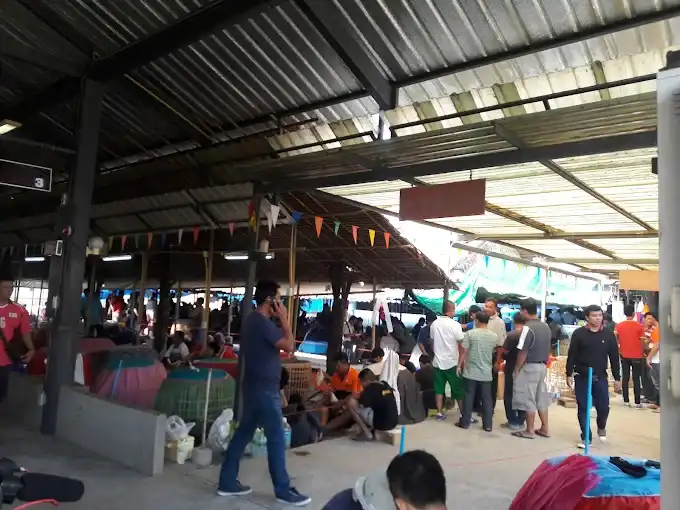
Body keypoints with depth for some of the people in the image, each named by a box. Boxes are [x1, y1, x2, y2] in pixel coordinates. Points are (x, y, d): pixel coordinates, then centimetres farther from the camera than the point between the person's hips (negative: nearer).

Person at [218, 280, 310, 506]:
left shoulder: (251, 320, 12)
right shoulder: (263, 322, -20)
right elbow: (289, 346, -20)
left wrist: (278, 320, 11)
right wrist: (284, 319, -13)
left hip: (254, 386, 10)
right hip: (265, 389, -10)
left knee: (243, 433, 15)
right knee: (276, 438, -1)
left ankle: (227, 482, 23)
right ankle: (283, 490, 8)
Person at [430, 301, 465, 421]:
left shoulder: (434, 324, 2)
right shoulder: (455, 325, -14)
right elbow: (461, 345, -12)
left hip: (438, 361, 5)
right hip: (452, 362, -5)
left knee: (439, 388, 10)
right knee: (459, 390, 5)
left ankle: (439, 413, 12)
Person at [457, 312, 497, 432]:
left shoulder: (470, 333, -10)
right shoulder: (494, 336, 0)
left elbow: (464, 352, -9)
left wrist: (459, 366, 0)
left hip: (471, 372, -2)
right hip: (486, 373, 2)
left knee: (469, 397, 6)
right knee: (487, 398, 9)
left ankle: (465, 422, 13)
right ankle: (488, 425, 13)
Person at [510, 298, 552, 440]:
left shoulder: (528, 328, -19)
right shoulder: (545, 326, 6)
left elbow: (523, 352, -19)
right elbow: (547, 348, 12)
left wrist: (516, 369, -10)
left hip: (529, 366, -8)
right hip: (542, 366, 8)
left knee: (528, 399, 2)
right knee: (541, 398, 16)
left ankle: (529, 431, 10)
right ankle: (545, 428, 22)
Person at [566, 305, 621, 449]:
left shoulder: (608, 335, 1)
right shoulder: (578, 333, -4)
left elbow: (614, 358, 5)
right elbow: (572, 355, -2)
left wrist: (617, 378, 4)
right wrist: (569, 374, -6)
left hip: (600, 377, 1)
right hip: (581, 377, -1)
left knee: (603, 407, 3)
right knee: (583, 409, 4)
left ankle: (601, 427, 35)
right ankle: (586, 437, 17)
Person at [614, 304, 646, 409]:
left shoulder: (619, 325, 0)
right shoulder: (639, 326, -8)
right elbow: (642, 342, -7)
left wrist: (618, 350, 5)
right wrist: (642, 353, 9)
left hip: (624, 356, 3)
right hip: (636, 356, -2)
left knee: (625, 378, 8)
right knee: (636, 379, 2)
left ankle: (626, 401, 9)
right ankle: (638, 402, 4)